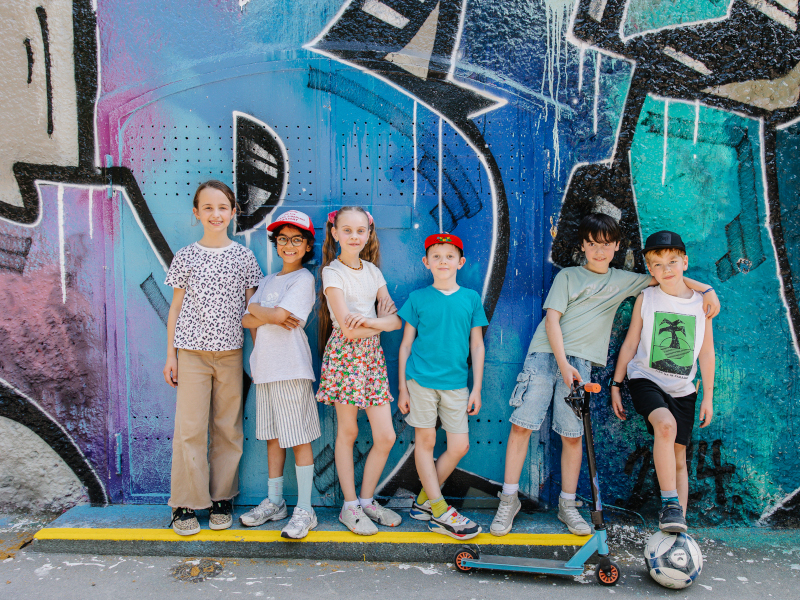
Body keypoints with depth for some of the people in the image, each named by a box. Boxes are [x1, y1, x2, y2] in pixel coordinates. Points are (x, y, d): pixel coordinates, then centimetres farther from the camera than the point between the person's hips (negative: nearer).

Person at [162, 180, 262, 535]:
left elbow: (252, 307, 7)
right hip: (192, 350, -1)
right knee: (190, 428, 0)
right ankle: (186, 503, 13)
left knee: (228, 429, 7)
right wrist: (170, 355, 4)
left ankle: (221, 499, 21)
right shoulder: (186, 256, 4)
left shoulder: (243, 257, 5)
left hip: (230, 351, 1)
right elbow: (176, 308, 7)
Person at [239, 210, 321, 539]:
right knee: (273, 436, 14)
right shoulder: (267, 281, 18)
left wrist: (256, 309, 2)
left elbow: (280, 315, -16)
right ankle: (274, 502, 25)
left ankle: (304, 510, 5)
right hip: (265, 367, 7)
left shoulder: (304, 279, -4)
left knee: (299, 438, -2)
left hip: (291, 368, -7)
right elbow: (245, 319, 9)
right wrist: (269, 317, -9)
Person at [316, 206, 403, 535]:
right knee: (347, 433, 5)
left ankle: (367, 499, 20)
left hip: (372, 355, 5)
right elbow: (348, 329, -14)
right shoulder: (332, 272, -5)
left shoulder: (373, 271, 11)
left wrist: (368, 321, -13)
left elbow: (395, 319, 4)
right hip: (345, 355, -5)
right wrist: (383, 321, -6)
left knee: (386, 437, 2)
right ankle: (350, 506, 19)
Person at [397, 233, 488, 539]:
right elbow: (406, 344, 6)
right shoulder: (418, 298, 3)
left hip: (456, 383, 2)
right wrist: (402, 387, 3)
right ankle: (439, 509, 13)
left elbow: (477, 346, 9)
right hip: (421, 379, -2)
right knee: (425, 441, 2)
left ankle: (424, 500, 19)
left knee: (459, 446, 1)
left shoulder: (471, 298, 6)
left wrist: (477, 389, 5)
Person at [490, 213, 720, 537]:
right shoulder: (568, 276, 9)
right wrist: (562, 362, -12)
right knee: (521, 424, -8)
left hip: (580, 361, 2)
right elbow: (552, 319, -1)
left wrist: (706, 288, 7)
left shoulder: (623, 280, 18)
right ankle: (509, 499, 4)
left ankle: (567, 505, 16)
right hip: (545, 353, -2)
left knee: (572, 435, 0)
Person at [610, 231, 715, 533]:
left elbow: (706, 353, 7)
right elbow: (630, 344, 3)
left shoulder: (701, 303, 1)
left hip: (682, 390, 3)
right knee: (665, 425, -31)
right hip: (646, 380, -2)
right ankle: (670, 504, -22)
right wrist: (615, 385, 2)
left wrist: (708, 397, 7)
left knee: (678, 457, 4)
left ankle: (679, 524, 12)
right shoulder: (646, 298, -3)